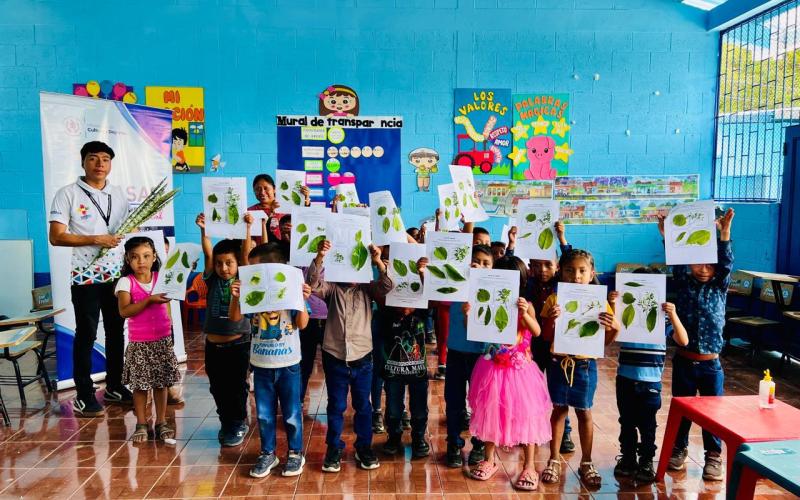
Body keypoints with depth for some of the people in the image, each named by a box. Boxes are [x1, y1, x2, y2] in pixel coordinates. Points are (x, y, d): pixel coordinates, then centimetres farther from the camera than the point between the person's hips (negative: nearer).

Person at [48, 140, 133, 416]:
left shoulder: (119, 193, 10)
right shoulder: (68, 194, -6)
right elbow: (56, 237, -11)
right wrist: (95, 240, -20)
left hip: (117, 274, 5)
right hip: (85, 276, -5)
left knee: (116, 331, 12)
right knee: (86, 334, 2)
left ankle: (114, 386, 25)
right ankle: (83, 395, 12)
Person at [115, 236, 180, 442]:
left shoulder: (161, 278, 1)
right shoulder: (126, 282, -8)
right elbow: (124, 311, -18)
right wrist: (149, 300, -26)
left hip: (162, 340, 2)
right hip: (139, 343, -2)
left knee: (161, 383, 9)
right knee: (140, 384, 7)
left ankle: (161, 422, 21)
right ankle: (141, 424, 21)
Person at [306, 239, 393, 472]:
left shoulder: (367, 289, 1)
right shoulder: (332, 289, 0)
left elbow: (387, 286, -14)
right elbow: (313, 284, -18)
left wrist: (378, 262, -27)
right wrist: (319, 258, -31)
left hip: (362, 357, 1)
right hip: (334, 357, -1)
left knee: (363, 406, 13)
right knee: (336, 406, 12)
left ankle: (364, 447, 29)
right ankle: (334, 449, 26)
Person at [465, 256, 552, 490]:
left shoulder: (525, 306, -6)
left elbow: (537, 332, -21)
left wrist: (524, 314, -38)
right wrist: (467, 315, -22)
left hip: (520, 368, -2)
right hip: (493, 367, 2)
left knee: (526, 413, 3)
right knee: (491, 411, 12)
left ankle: (529, 466, 17)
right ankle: (489, 460, 30)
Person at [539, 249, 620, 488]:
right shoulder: (554, 300, -5)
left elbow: (605, 341, 2)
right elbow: (547, 337, -2)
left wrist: (615, 328, -18)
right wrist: (551, 319, -20)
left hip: (585, 364, 0)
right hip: (559, 362, 0)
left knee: (584, 412, 11)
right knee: (559, 409, 10)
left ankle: (586, 462, 27)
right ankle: (554, 460, 24)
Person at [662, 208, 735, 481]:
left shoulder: (720, 287, -1)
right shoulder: (683, 284, -1)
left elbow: (727, 263, -16)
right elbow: (676, 262, -15)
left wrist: (724, 233, -31)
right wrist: (667, 236, -29)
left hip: (710, 363, 0)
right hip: (683, 360, 0)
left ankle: (713, 455, 22)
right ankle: (679, 448, 29)